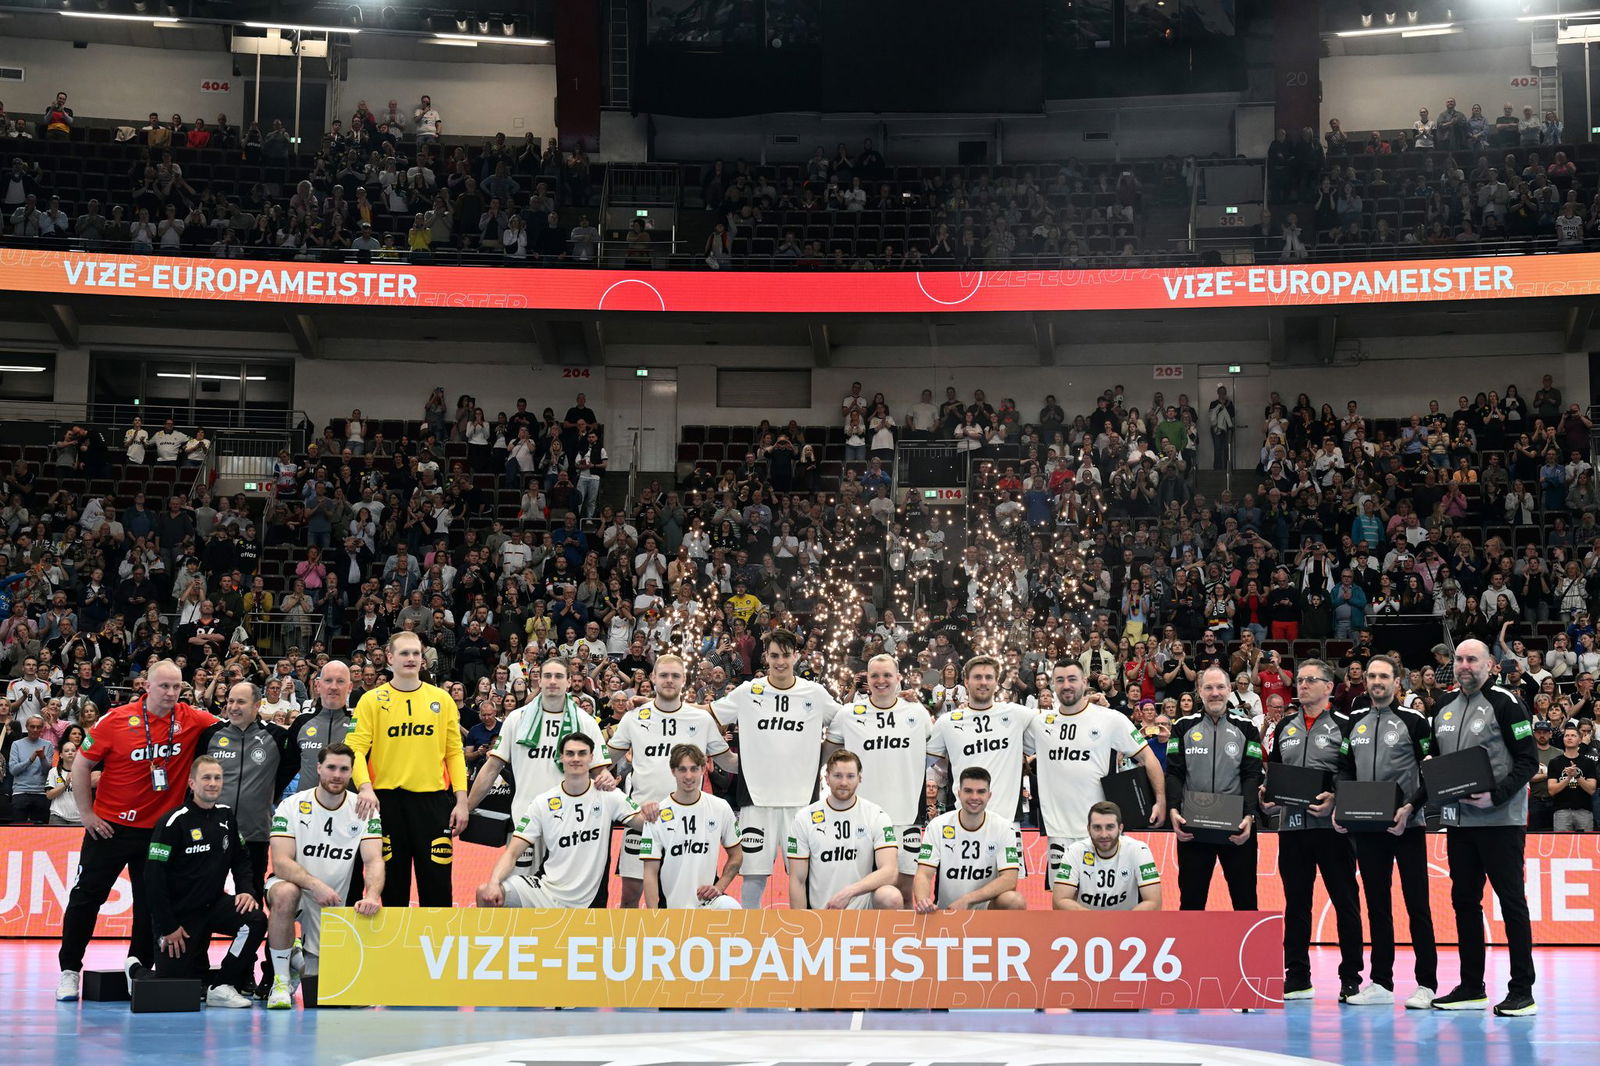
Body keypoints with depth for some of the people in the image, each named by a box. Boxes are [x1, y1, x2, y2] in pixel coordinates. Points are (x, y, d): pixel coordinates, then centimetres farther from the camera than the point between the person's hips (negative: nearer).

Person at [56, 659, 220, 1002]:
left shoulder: (191, 720, -4)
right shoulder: (116, 720, -10)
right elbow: (80, 766, -2)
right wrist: (87, 812, -4)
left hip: (158, 828, 2)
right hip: (109, 826, -2)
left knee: (151, 902, 7)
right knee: (87, 896, 4)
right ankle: (69, 970, 16)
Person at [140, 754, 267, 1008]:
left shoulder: (226, 816, 5)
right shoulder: (175, 822, -15)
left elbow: (241, 859, 16)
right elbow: (154, 876, -16)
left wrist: (245, 890, -4)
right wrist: (168, 926, -16)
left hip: (214, 905, 5)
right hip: (179, 914, -5)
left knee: (255, 920, -24)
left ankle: (222, 987, -12)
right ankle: (136, 971, 28)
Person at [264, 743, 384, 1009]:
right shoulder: (292, 806, -11)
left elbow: (374, 860, -15)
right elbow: (281, 862, -20)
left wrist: (372, 895, -36)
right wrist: (315, 885, -37)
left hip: (335, 904, 2)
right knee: (285, 894, -39)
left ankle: (301, 961, 36)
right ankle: (281, 980, -19)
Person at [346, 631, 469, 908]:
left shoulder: (441, 699, 7)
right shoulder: (372, 700, 3)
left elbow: (454, 752, 7)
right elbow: (355, 748, -5)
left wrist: (461, 800, -1)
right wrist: (365, 786, -23)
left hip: (433, 800, 1)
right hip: (386, 800, -1)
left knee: (437, 883, 1)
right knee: (392, 883, 7)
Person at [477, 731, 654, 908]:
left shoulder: (608, 796, -1)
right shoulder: (543, 803, 0)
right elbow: (512, 853, -3)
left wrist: (649, 814, -33)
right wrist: (493, 883, -22)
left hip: (585, 903, -1)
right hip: (545, 889, 1)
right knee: (485, 893, -20)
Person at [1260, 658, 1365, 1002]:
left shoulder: (1343, 725, -1)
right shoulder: (1284, 727, 15)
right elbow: (1272, 771, 20)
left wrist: (1336, 799, -19)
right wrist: (1268, 795, 1)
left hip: (1332, 824, -5)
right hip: (1292, 825, 5)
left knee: (1345, 902, 0)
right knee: (1295, 902, 9)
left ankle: (1351, 978, 6)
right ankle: (1297, 978, 16)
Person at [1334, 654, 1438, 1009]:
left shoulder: (1413, 721, -3)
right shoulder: (1353, 723, 12)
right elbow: (1344, 768, 15)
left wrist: (1410, 807, -17)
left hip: (1407, 826, -5)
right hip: (1366, 827, 5)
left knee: (1417, 905, -2)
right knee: (1377, 904, 9)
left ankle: (1426, 984, 2)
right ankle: (1380, 983, 15)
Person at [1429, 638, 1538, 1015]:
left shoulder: (1505, 703, -7)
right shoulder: (1444, 708, 13)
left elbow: (1528, 761, -11)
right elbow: (1434, 758, 22)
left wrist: (1496, 796, -21)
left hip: (1500, 819, -7)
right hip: (1457, 820, 7)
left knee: (1511, 901, -3)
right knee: (1464, 901, 10)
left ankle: (1522, 992, 1)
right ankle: (1471, 988, 18)